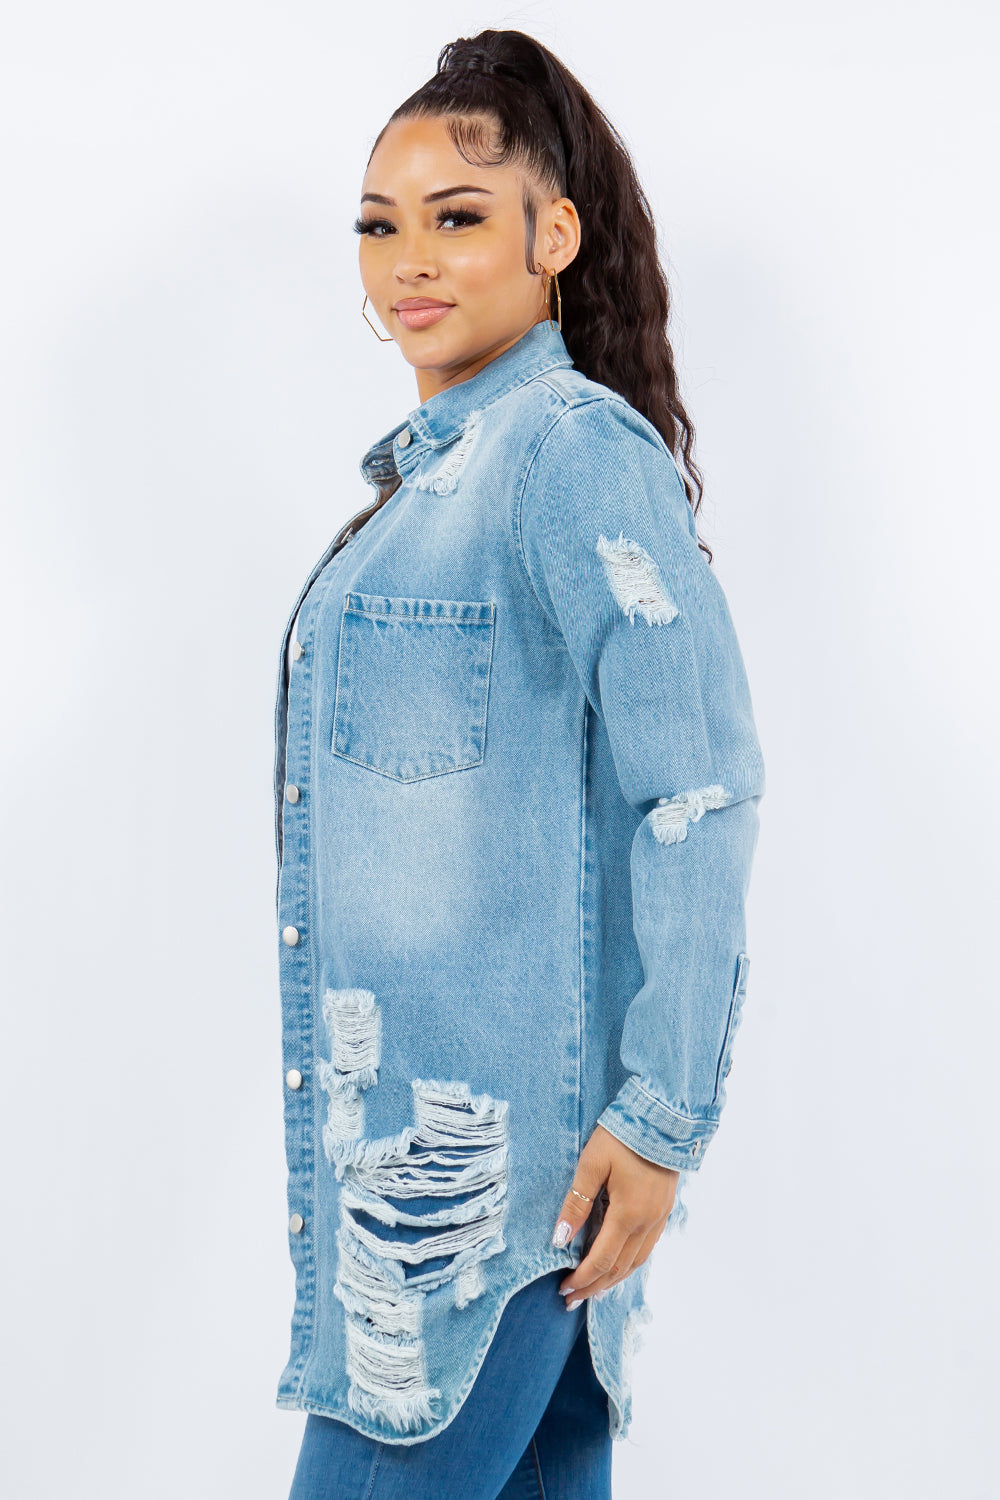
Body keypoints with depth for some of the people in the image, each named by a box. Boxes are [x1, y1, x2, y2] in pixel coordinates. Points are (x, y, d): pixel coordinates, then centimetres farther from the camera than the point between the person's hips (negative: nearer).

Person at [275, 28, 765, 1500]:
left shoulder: (577, 452, -13)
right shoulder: (432, 467, 15)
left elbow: (702, 790, -19)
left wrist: (662, 1116, -20)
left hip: (503, 1137, -8)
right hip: (410, 1113, 9)